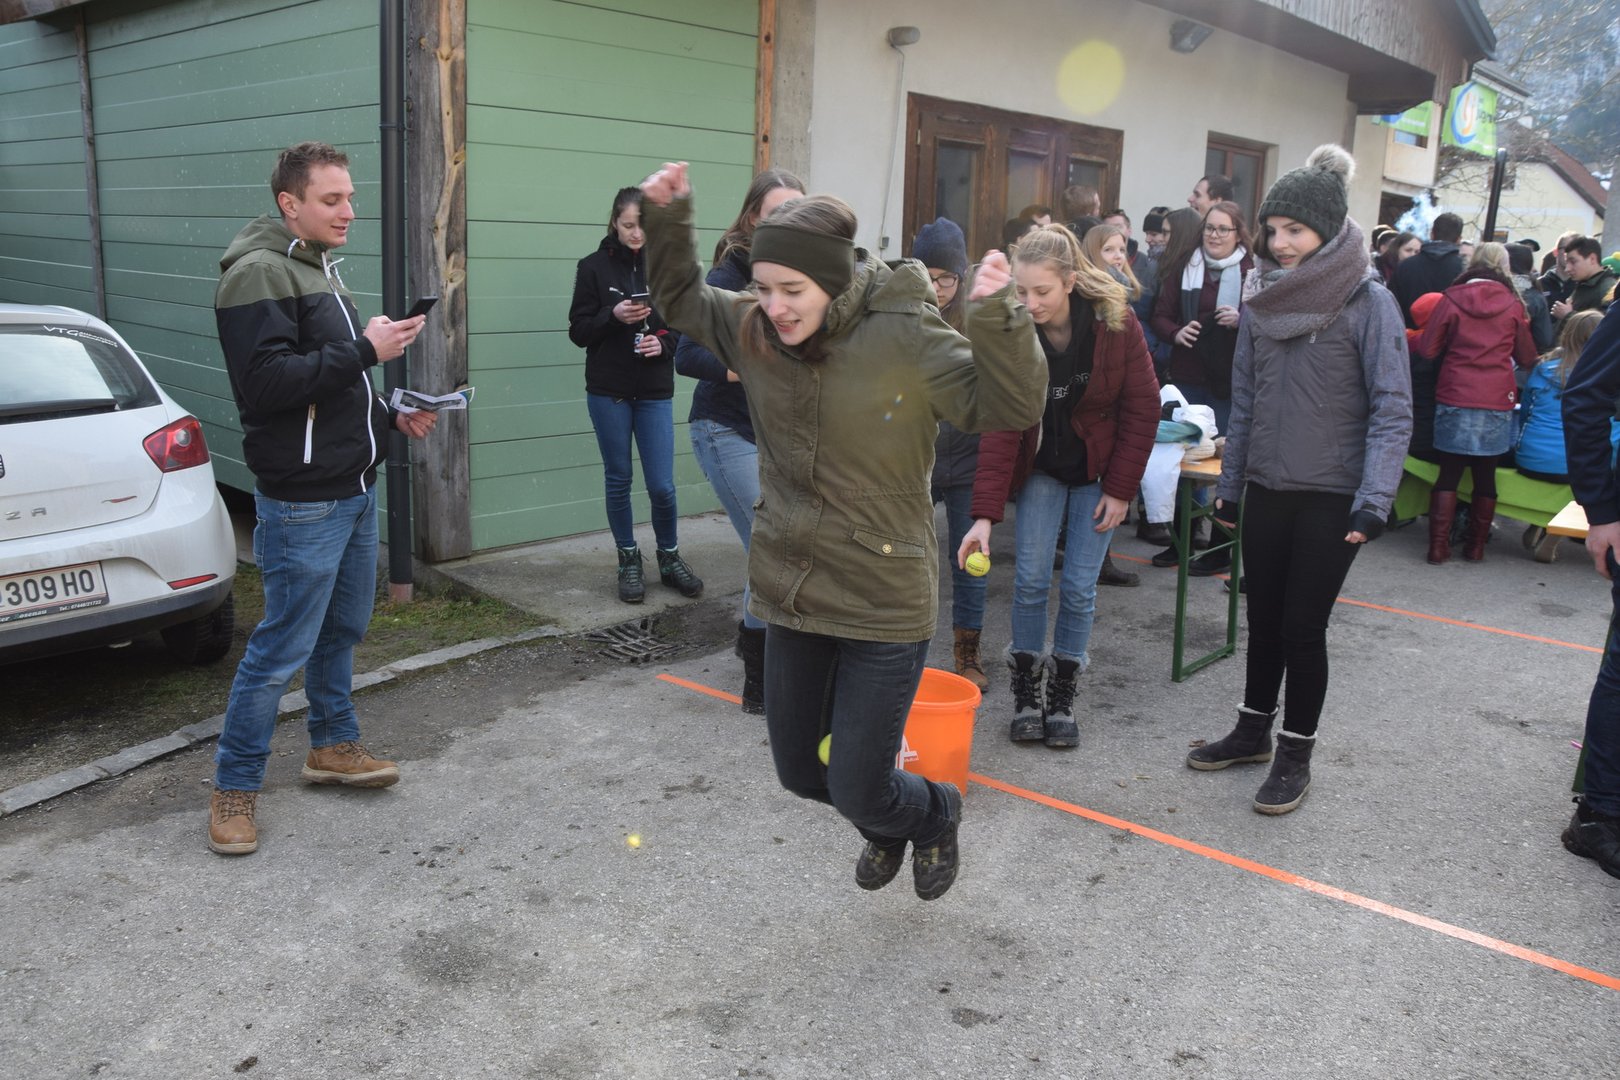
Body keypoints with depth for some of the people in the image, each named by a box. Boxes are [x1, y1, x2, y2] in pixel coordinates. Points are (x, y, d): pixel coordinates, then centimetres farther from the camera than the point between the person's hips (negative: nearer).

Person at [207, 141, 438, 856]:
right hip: (303, 501, -9)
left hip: (353, 488, 9)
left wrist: (390, 418, 8)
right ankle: (235, 785, 13)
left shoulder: (319, 269, 16)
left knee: (343, 628, 19)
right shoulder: (259, 273, -14)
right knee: (283, 647, -2)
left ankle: (333, 745, 35)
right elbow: (265, 382, -25)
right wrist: (365, 350, -22)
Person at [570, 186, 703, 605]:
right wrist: (613, 316, -18)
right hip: (608, 392, -1)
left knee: (662, 485, -1)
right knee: (618, 479, 7)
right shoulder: (594, 267, -1)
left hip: (655, 392, 1)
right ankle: (629, 561, 23)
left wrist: (663, 343, -12)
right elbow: (578, 331, -1)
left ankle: (670, 558, 21)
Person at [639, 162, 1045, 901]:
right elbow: (680, 299, 16)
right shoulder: (754, 329, -2)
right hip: (790, 594, 6)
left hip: (883, 605, -6)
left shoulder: (905, 339, -18)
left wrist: (996, 317, -35)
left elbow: (1011, 408, -19)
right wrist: (667, 218, 1)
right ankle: (885, 824, 54)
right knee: (799, 772, 19)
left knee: (859, 793, 1)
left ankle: (934, 818, 39)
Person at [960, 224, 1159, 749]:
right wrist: (985, 515, -29)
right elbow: (998, 428, -21)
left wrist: (1120, 489, -11)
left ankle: (1062, 697, 15)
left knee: (1079, 586, -1)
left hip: (1098, 472, 0)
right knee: (1031, 578, -5)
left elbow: (1143, 408, -11)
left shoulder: (1115, 322, -20)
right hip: (1041, 468, 0)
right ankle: (1025, 693, 12)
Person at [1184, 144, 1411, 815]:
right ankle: (1253, 731, 32)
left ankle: (1296, 755, 20)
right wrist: (1229, 484, 13)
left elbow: (1392, 410, -12)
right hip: (1265, 490, 5)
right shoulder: (1263, 299, 4)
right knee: (1264, 620, 15)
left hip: (1330, 499, -5)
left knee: (1303, 627, 3)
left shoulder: (1369, 304, -11)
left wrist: (1373, 501, -20)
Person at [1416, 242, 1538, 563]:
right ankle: (1476, 545, 18)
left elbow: (1427, 349, -2)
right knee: (1485, 475, 11)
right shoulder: (1514, 305, -1)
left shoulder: (1451, 299, -4)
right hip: (1498, 403, 1)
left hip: (1455, 400, -1)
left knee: (1449, 473, 6)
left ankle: (1439, 546, 2)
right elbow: (1527, 358, 7)